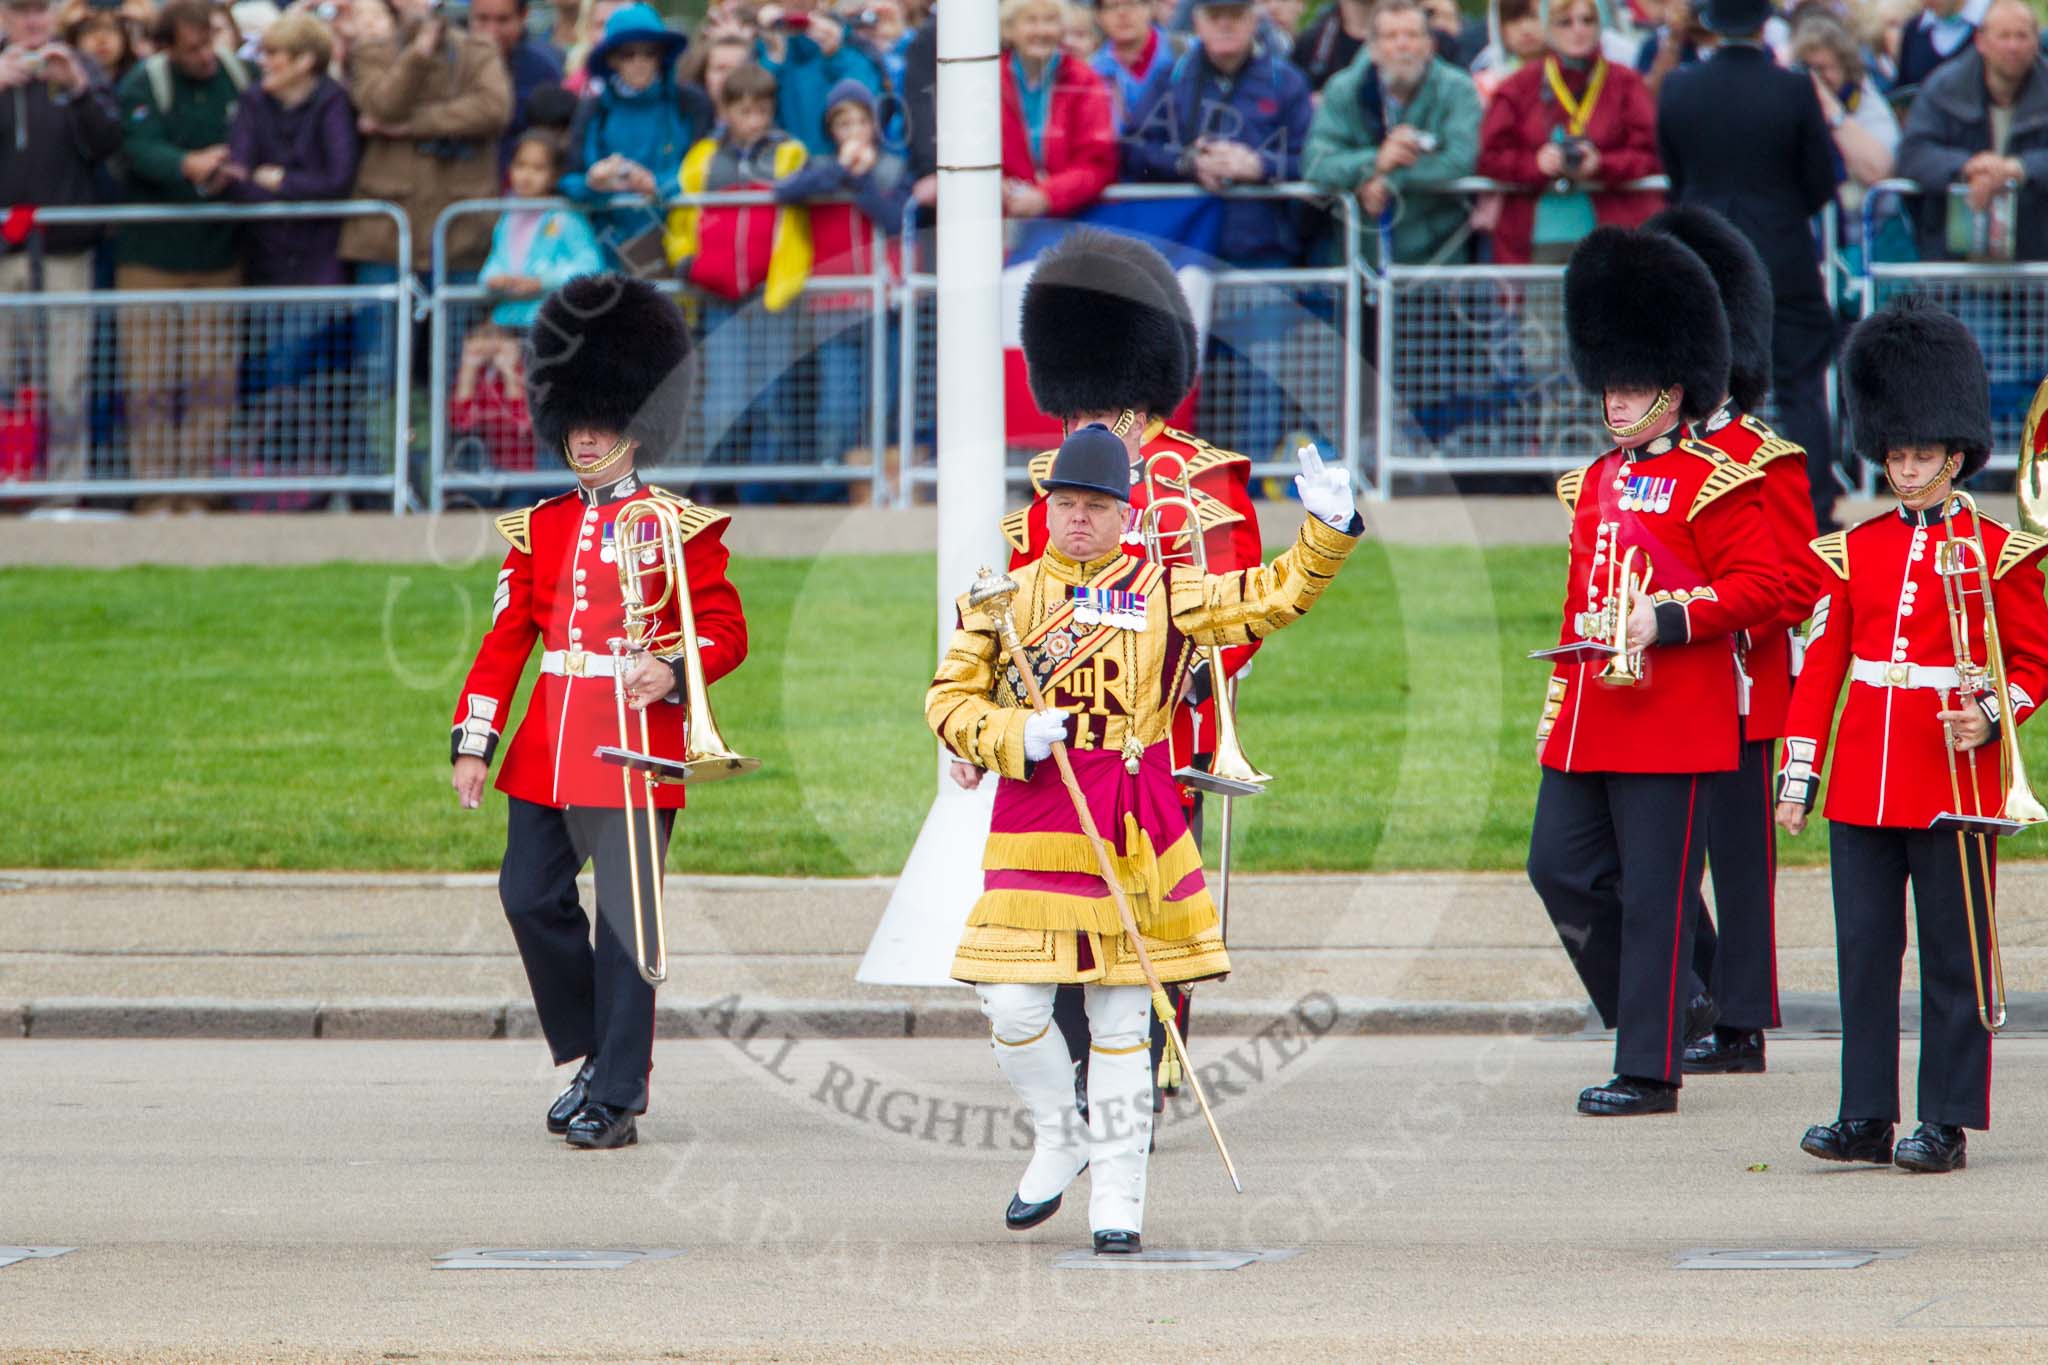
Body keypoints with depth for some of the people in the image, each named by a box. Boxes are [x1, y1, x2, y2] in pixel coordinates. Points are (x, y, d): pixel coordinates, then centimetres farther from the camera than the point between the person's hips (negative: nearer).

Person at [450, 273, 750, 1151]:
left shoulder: (679, 528, -1)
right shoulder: (539, 531, 13)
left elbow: (726, 633, -2)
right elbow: (505, 641, 11)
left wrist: (672, 672, -22)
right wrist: (472, 743, 4)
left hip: (635, 750, -5)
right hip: (545, 755, 5)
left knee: (623, 920, -5)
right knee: (531, 898, 3)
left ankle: (617, 1099, -1)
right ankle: (592, 1055, 23)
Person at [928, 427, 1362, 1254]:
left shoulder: (1165, 593, 6)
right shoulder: (1001, 598, 5)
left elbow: (1271, 598, 7)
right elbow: (948, 701, 5)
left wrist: (1327, 531, -8)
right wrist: (1014, 737, -12)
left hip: (1134, 827, 0)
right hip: (1033, 825, 0)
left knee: (1120, 1014, 3)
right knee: (1012, 1003, -6)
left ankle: (1118, 1197, 10)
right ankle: (1059, 1140, 21)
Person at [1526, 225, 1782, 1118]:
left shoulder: (1712, 485, -6)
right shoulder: (1593, 486, 16)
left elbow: (1762, 588, -11)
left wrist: (1666, 619, -21)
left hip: (1674, 727, -8)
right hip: (1587, 727, 8)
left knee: (1654, 892, -4)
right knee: (1561, 868, 4)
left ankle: (1650, 1069, 2)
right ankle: (1665, 1011, 21)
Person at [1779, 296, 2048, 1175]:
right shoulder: (1852, 552, 10)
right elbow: (1820, 668, 10)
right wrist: (1797, 780, 6)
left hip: (1953, 780, -3)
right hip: (1861, 788, 3)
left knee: (1953, 957, 0)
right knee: (1864, 950, 3)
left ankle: (1948, 1125, 3)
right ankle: (1867, 1118, 8)